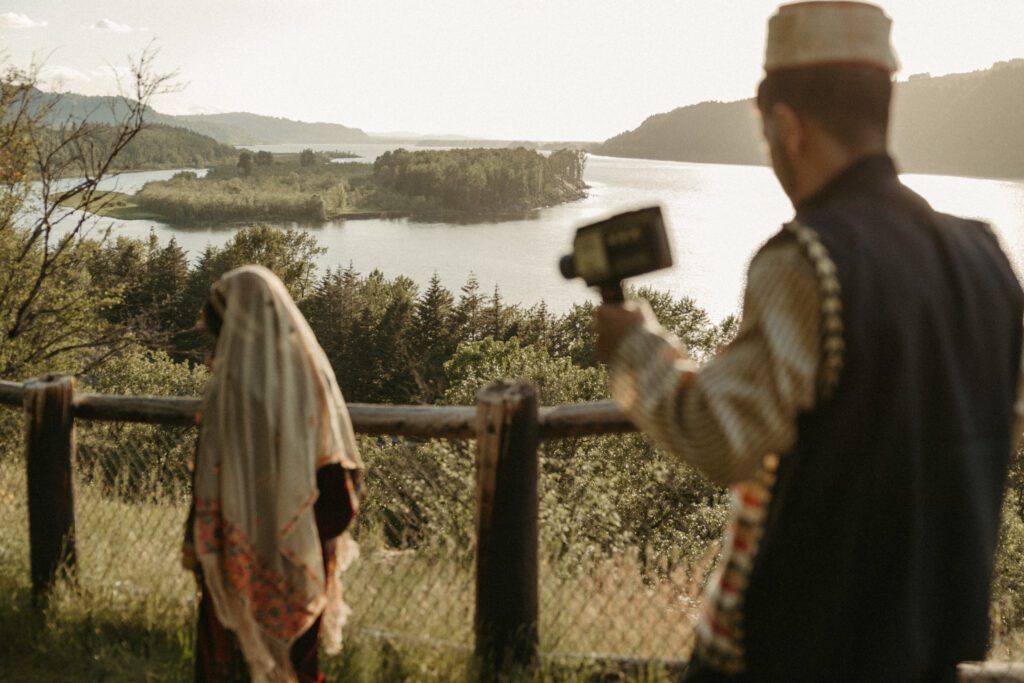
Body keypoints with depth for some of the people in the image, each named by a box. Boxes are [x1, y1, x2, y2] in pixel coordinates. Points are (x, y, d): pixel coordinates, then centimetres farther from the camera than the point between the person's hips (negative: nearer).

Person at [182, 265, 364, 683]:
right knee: (296, 639, 20)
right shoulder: (312, 368, -4)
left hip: (245, 537, -4)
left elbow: (210, 474, -16)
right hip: (301, 545, 5)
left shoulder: (231, 383, -18)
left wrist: (196, 540, -5)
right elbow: (339, 462, 1)